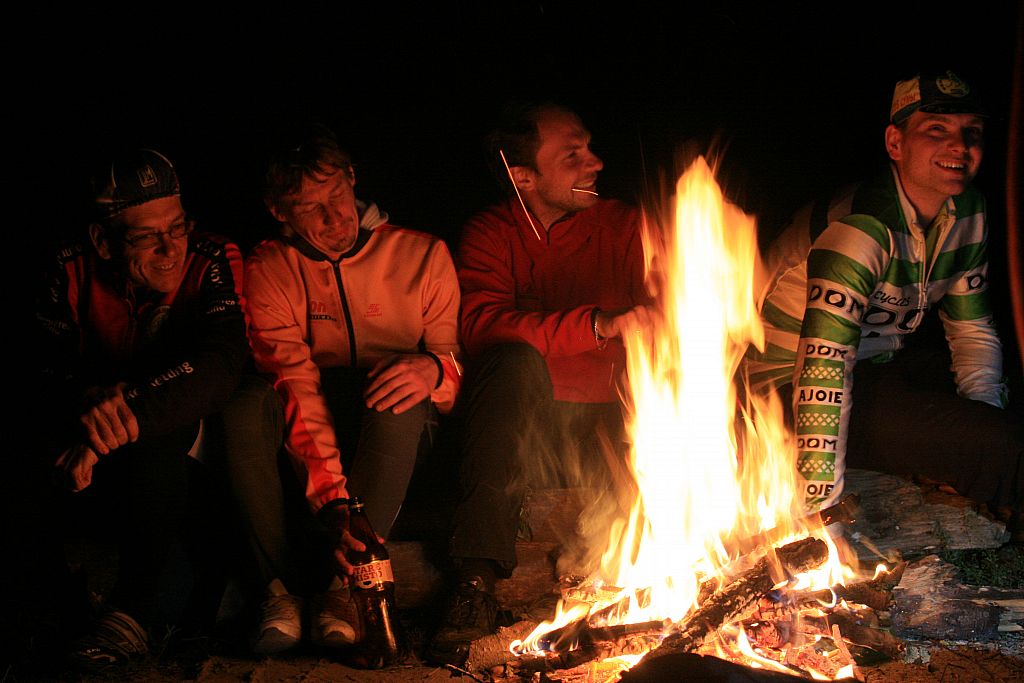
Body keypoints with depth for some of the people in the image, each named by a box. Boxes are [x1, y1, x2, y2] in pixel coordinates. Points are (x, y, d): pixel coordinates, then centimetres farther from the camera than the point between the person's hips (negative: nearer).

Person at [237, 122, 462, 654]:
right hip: (309, 462, 0)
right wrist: (332, 502, -33)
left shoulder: (422, 255, 0)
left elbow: (461, 358, -2)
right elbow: (295, 387, -19)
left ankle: (347, 583, -30)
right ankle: (283, 584, -25)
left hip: (396, 442, 0)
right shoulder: (268, 271, -4)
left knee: (402, 395, -34)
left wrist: (436, 368, -31)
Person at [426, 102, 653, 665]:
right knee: (517, 362, -35)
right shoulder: (491, 234, 2)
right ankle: (476, 579, -38)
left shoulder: (622, 226, 9)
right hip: (521, 428, -1)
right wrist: (597, 324, -31)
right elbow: (481, 325, -18)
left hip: (604, 428, 2)